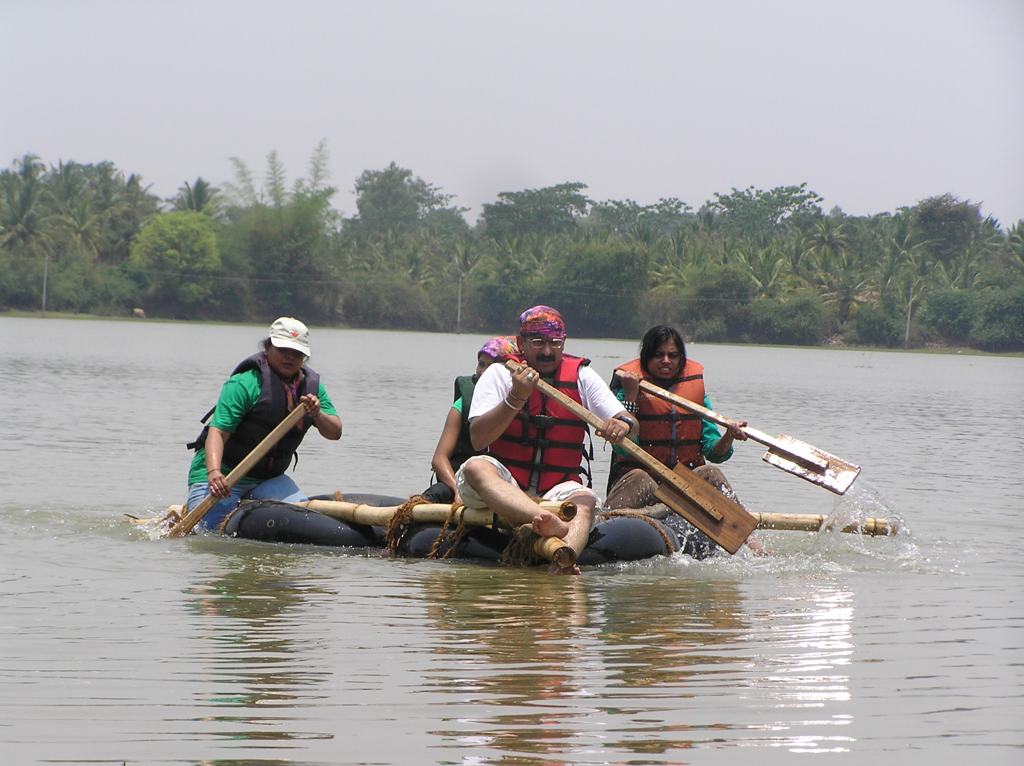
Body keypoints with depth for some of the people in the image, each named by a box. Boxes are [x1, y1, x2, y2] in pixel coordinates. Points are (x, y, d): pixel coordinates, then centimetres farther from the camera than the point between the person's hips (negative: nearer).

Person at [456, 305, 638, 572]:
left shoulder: (582, 375, 7)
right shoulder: (499, 374, 2)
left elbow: (630, 423, -2)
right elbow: (478, 440, -10)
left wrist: (623, 424, -27)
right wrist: (516, 398, -21)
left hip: (556, 490, 2)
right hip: (503, 484, -2)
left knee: (583, 500, -31)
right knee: (476, 467, -34)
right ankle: (556, 526, -59)